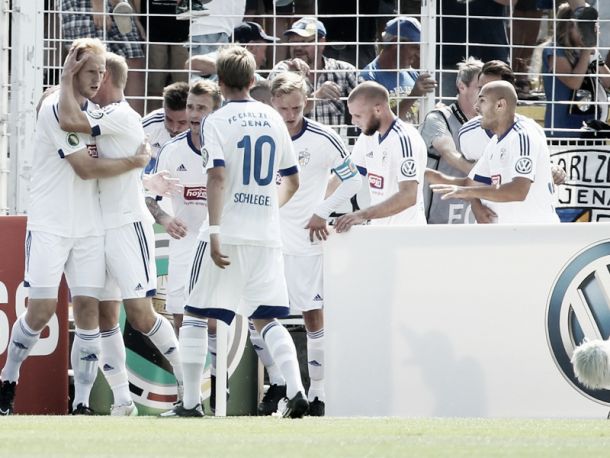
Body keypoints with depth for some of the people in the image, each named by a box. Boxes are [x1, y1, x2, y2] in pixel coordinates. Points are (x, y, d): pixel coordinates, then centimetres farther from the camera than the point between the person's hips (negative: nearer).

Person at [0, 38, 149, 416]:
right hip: (49, 225, -6)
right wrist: (134, 162, -6)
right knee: (42, 309, -9)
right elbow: (85, 168, -15)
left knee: (88, 309, -2)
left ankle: (82, 403, -1)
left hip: (90, 227, 6)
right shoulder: (55, 108, -12)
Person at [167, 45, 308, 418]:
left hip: (226, 233, -4)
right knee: (267, 318, 8)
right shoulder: (273, 119, 10)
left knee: (196, 314, 9)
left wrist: (214, 232, -19)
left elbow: (217, 177, -16)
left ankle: (191, 400, 7)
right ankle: (296, 390, -12)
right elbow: (293, 181, 16)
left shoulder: (217, 122, -5)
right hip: (267, 235, 4)